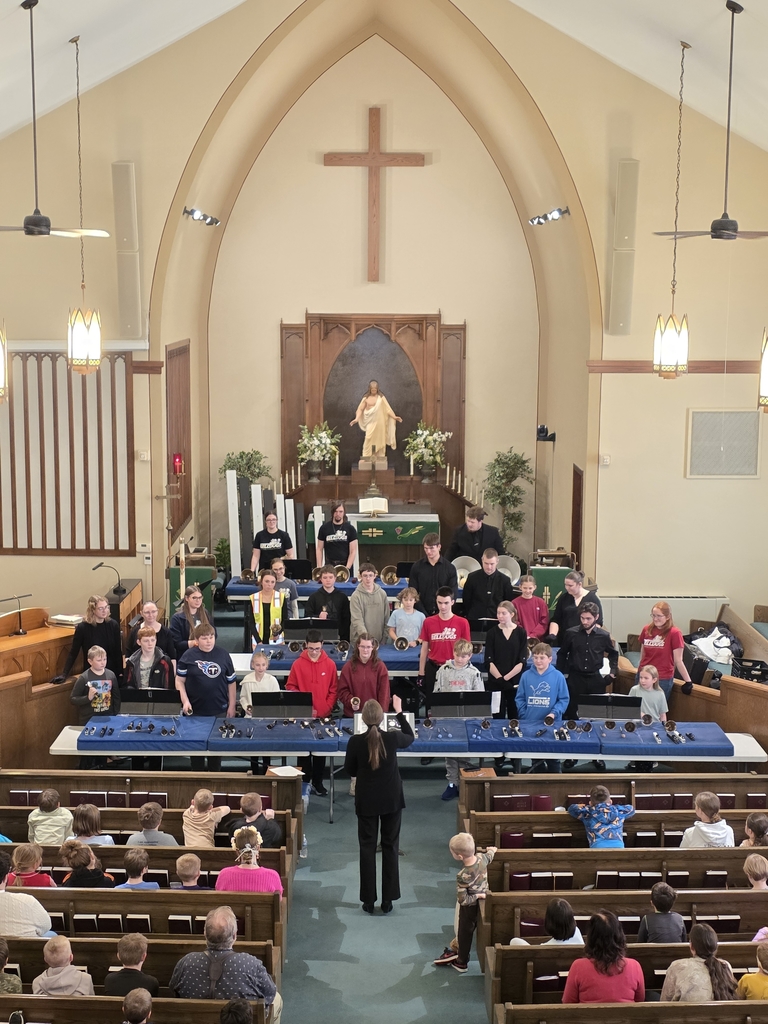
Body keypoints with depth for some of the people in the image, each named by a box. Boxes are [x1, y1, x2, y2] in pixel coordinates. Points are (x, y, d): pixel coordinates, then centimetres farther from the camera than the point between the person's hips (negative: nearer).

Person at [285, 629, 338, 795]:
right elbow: (290, 687, 1)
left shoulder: (330, 664, -1)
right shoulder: (298, 664, -3)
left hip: (323, 716, 1)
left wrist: (326, 709, -8)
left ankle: (318, 782, 17)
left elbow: (333, 690, 2)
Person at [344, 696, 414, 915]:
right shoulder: (393, 738, -14)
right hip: (392, 799, 1)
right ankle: (388, 900, 13)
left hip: (366, 801, 0)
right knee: (390, 847, 11)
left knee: (367, 847, 10)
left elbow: (350, 771, -2)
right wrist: (400, 712, 15)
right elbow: (410, 738, 10)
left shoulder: (355, 742, -16)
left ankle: (369, 900, 12)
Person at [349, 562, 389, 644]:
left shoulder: (382, 594, 5)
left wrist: (384, 638, 2)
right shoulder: (356, 596, -5)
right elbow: (357, 620, -13)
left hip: (379, 640, 3)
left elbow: (386, 618, 8)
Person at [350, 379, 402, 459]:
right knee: (369, 439, -9)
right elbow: (360, 409, 2)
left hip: (380, 422, 1)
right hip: (371, 422, -1)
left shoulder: (381, 397, 4)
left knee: (380, 440, 2)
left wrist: (394, 417, -9)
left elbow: (387, 408, 2)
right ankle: (367, 457, -6)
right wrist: (356, 419, -11)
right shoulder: (366, 398, 4)